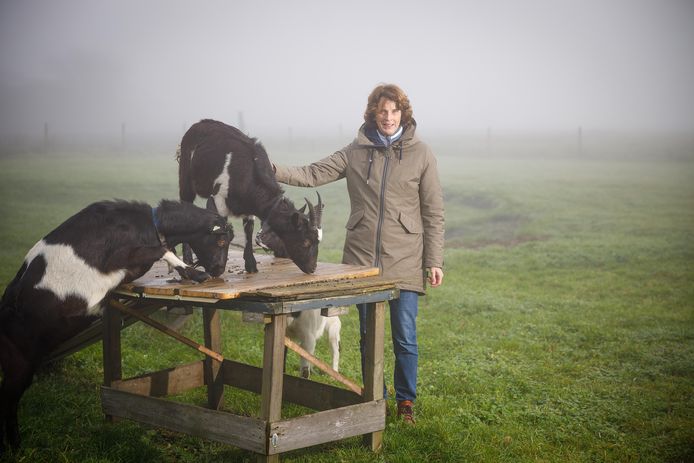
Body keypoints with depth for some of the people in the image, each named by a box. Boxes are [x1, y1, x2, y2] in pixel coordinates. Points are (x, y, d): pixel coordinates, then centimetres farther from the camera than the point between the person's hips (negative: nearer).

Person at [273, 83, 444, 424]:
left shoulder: (420, 154, 0)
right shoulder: (356, 152, 6)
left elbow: (433, 213, 1)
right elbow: (313, 174, 0)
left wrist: (434, 261, -3)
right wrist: (274, 171, -16)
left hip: (405, 263, -2)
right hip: (363, 259, 2)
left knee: (405, 338, 1)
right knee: (369, 336, 10)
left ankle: (406, 401, 19)